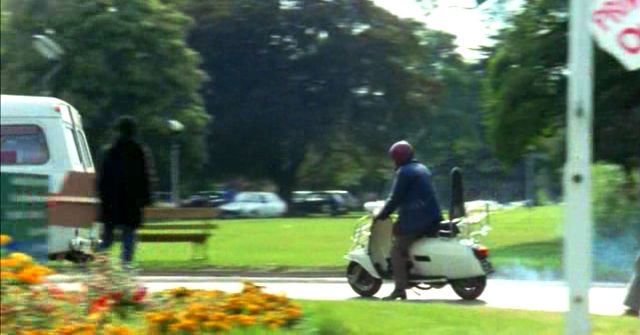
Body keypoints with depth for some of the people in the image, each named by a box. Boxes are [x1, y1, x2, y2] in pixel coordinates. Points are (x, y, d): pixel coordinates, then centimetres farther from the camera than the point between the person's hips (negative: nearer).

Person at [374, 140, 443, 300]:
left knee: (397, 250, -5)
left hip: (415, 219, -9)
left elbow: (396, 198, -11)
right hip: (433, 218, 9)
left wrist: (382, 214, 0)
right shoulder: (422, 169, 20)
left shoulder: (404, 172, -8)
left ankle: (400, 289, -13)